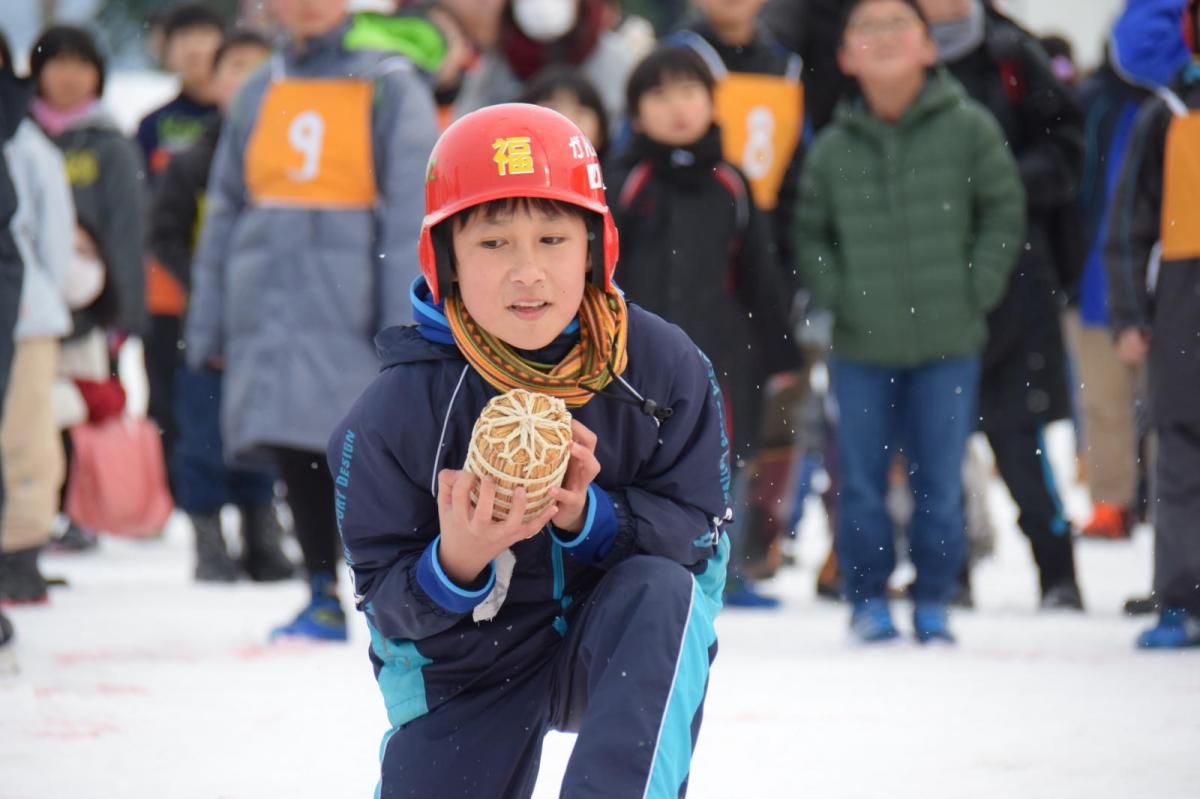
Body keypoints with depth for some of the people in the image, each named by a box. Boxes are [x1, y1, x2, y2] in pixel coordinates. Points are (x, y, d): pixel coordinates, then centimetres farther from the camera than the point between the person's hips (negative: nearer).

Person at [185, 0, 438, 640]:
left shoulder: (390, 88, 0)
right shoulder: (260, 95, 14)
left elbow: (412, 210, -4)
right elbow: (223, 213, 16)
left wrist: (405, 323, -11)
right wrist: (207, 327, 11)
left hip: (350, 310, -4)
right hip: (272, 313, 4)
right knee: (293, 454, 4)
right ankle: (323, 597, 13)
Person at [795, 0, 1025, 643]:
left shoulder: (968, 127, -5)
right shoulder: (833, 149, -2)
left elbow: (1004, 210, 2)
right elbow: (810, 232, 10)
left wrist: (977, 287, -5)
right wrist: (835, 293, -3)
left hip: (949, 343, -1)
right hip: (862, 346, 1)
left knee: (941, 480, 6)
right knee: (862, 478, 6)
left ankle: (932, 599, 20)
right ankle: (868, 597, 20)